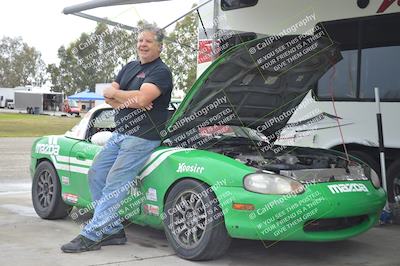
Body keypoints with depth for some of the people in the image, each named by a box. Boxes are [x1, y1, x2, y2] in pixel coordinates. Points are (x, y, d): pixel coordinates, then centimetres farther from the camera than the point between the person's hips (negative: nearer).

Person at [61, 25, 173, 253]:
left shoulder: (160, 71, -8)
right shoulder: (129, 67, 18)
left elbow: (142, 98, -24)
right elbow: (109, 96, 9)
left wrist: (115, 93, -7)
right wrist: (128, 100, -12)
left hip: (142, 137, -9)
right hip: (120, 133, 9)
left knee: (114, 185, -11)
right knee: (96, 175, 8)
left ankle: (91, 236, -7)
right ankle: (114, 230, 13)